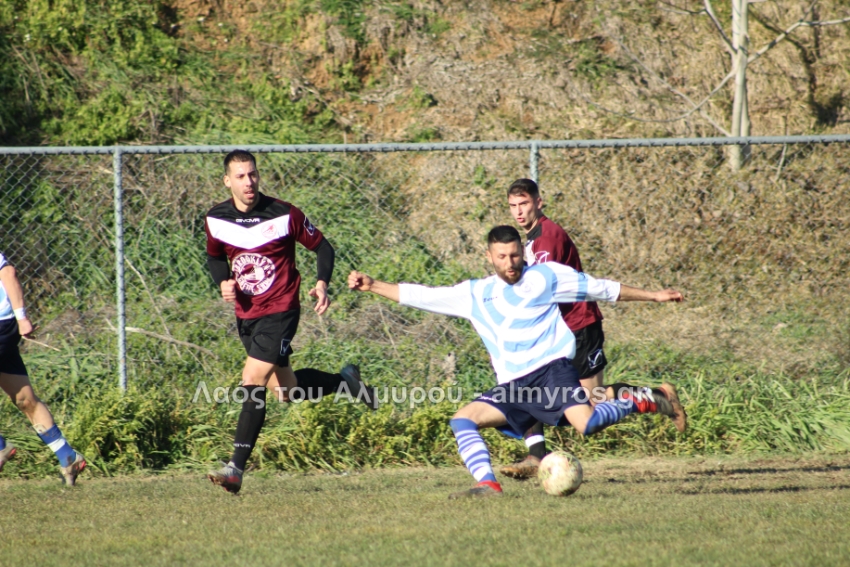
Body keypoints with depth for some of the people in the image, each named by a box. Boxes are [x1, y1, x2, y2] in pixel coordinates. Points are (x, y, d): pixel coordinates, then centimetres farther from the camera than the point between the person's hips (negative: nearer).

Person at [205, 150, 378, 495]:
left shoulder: (284, 215, -12)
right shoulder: (216, 219, -1)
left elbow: (322, 247, -1)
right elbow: (215, 257, 18)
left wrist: (322, 284, -18)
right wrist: (223, 283, -3)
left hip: (279, 311, -6)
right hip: (245, 315, 6)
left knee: (252, 383, -18)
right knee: (285, 390, 14)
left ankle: (236, 468, -16)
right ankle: (346, 382, 41)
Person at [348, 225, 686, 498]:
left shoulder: (545, 277, 7)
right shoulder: (475, 294, 15)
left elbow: (601, 288, 14)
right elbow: (421, 297, 17)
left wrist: (653, 296, 17)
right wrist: (372, 286, 10)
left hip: (550, 370, -4)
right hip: (512, 387, 4)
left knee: (587, 424, -29)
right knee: (462, 420, -14)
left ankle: (643, 401, -5)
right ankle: (488, 484, -22)